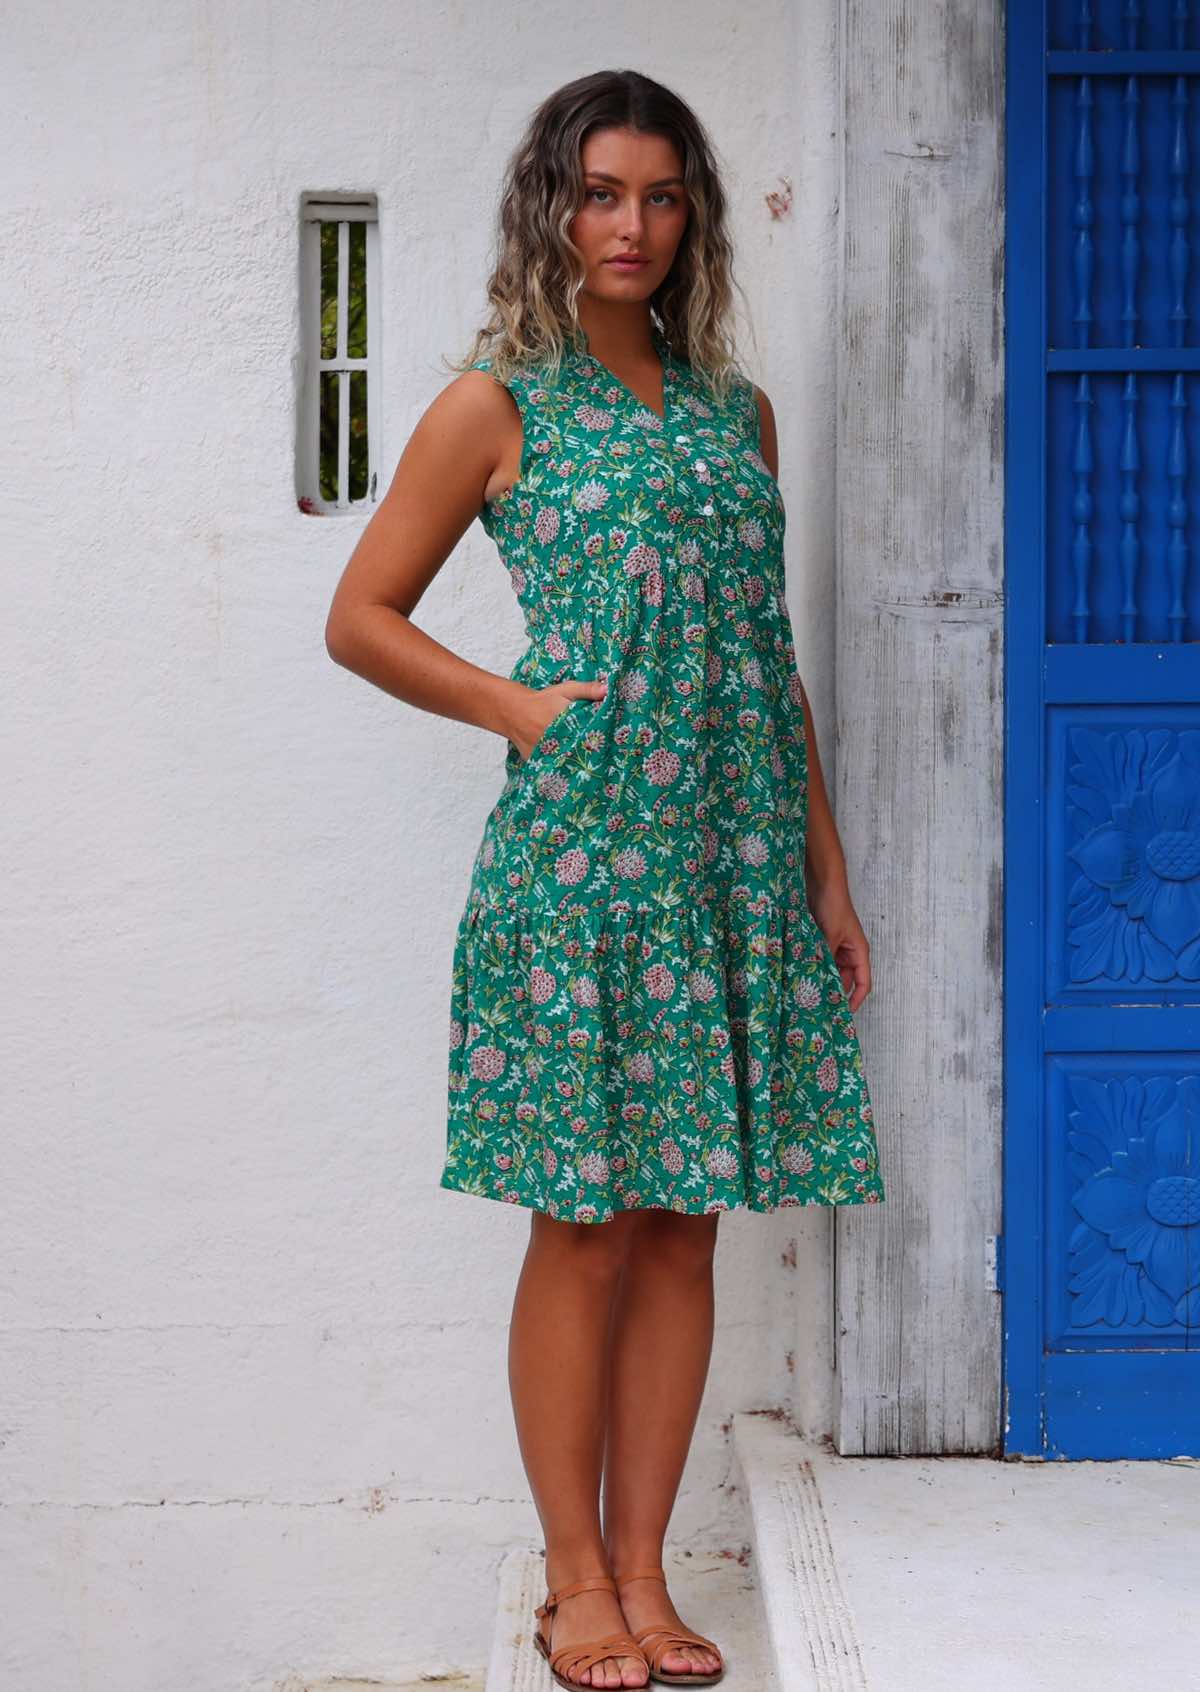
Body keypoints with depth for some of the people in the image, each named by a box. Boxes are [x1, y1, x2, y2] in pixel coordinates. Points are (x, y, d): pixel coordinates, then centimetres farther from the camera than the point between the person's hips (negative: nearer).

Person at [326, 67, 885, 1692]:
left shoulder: (736, 410, 14)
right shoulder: (499, 404, 1)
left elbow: (775, 655, 16)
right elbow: (362, 615, 4)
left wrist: (827, 868, 12)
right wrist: (521, 708, -7)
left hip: (737, 861, 5)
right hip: (580, 850, -4)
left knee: (685, 1228, 7)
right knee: (586, 1228, 1)